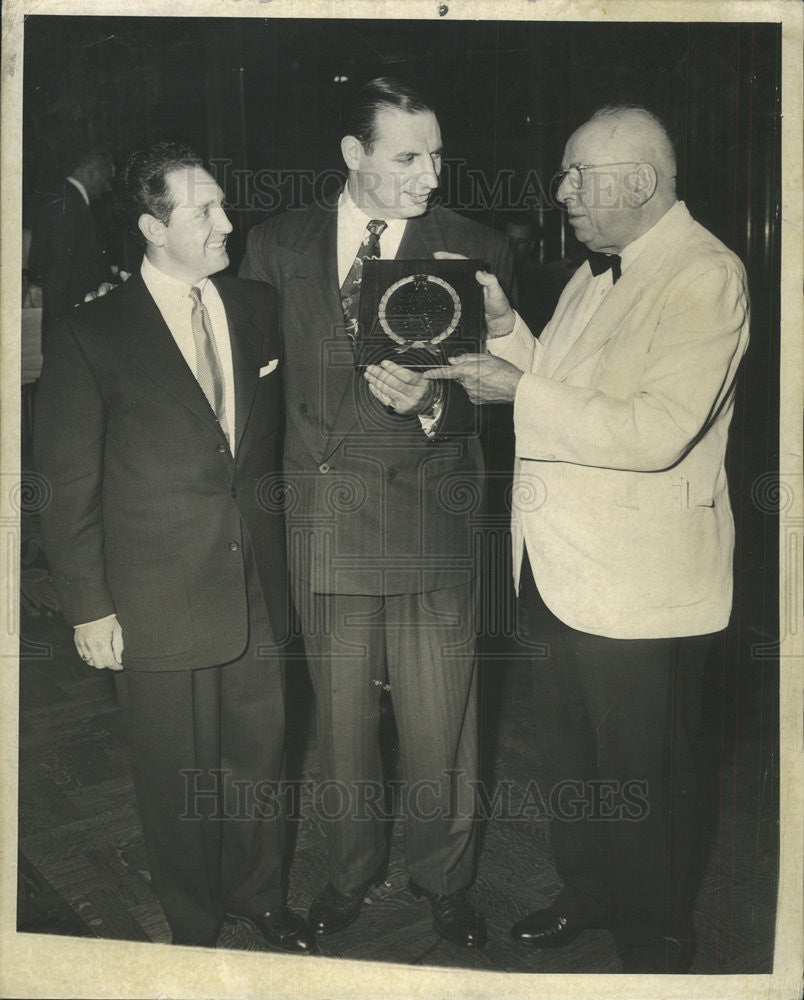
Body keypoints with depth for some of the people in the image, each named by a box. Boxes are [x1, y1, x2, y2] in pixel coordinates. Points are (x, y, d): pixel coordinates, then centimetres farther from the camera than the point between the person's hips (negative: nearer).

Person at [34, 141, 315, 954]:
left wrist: (277, 541, 7)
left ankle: (261, 896, 41)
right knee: (178, 780, 12)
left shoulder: (256, 308, 4)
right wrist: (88, 608, -7)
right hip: (156, 605, -3)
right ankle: (193, 923, 36)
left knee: (258, 758, 16)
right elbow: (68, 485, -6)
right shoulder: (91, 336, -9)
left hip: (256, 588, 4)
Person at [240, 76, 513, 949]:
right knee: (341, 722, 17)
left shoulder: (476, 251, -2)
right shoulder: (277, 246, 3)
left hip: (431, 525, -1)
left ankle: (444, 881, 36)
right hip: (322, 524, 2)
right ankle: (351, 871, 42)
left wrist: (430, 406, -24)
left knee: (439, 726, 9)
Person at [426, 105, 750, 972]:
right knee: (568, 759, 22)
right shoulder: (596, 272, 12)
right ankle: (586, 893, 46)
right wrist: (505, 330, 0)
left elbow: (656, 432, -26)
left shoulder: (705, 276, -16)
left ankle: (656, 947, 33)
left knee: (644, 780, 10)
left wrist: (520, 391, -24)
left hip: (640, 583, -8)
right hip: (561, 570, 8)